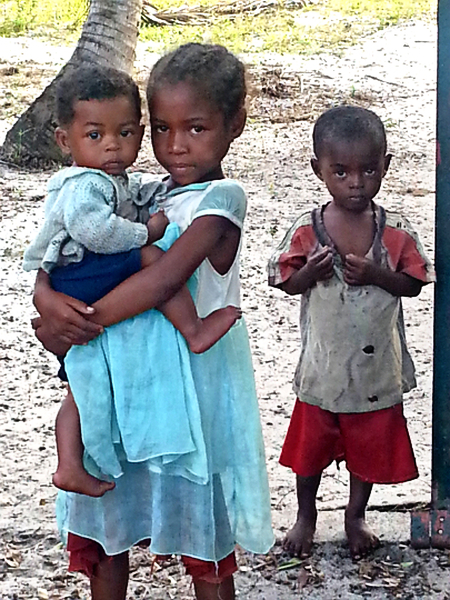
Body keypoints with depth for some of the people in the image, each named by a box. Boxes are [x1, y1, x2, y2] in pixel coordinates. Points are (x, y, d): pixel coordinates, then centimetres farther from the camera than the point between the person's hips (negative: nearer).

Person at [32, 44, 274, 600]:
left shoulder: (222, 198, -13)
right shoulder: (143, 194, 6)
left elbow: (164, 278, -25)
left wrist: (84, 321, -22)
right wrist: (46, 294, -17)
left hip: (191, 389, -6)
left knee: (206, 550, 9)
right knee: (104, 532, 18)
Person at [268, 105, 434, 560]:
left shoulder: (395, 231, -11)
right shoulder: (307, 230, -12)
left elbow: (413, 283, -6)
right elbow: (286, 281, -5)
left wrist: (374, 274, -24)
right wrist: (310, 272, -26)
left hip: (377, 367, 0)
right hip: (323, 366, 0)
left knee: (372, 445, 17)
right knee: (311, 442, 18)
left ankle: (355, 516, 41)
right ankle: (306, 514, 42)